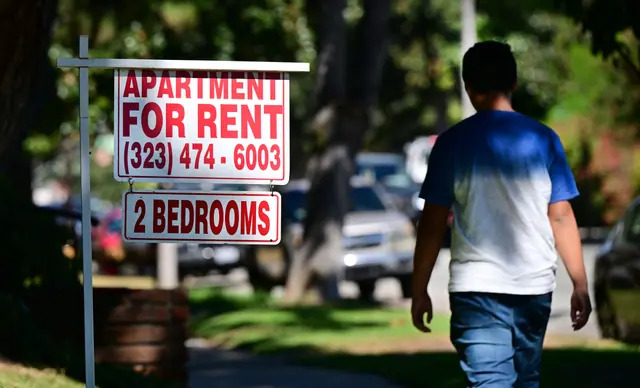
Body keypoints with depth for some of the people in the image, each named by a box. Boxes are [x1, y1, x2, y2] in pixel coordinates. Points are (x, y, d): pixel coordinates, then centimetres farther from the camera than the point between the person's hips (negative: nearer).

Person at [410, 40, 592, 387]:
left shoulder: (453, 142, -2)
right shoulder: (544, 140, 2)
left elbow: (432, 224, -2)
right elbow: (561, 217, 1)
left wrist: (419, 290, 5)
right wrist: (580, 284, 7)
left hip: (475, 287, -3)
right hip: (535, 285, 3)